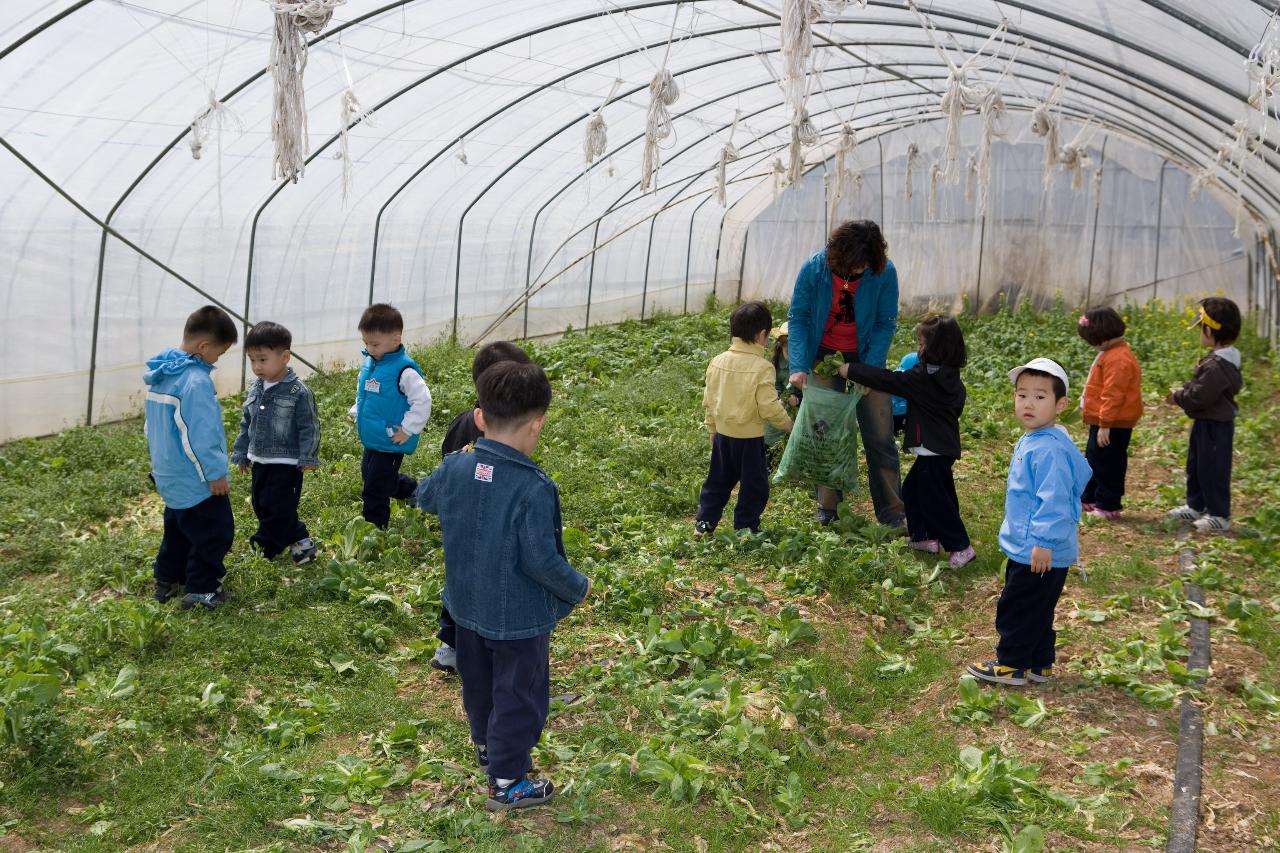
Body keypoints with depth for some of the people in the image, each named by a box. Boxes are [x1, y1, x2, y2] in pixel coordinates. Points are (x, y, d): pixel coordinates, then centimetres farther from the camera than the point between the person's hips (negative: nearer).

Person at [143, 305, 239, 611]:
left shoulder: (161, 372, 5)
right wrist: (215, 472, -16)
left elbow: (153, 425, 16)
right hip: (195, 479, -9)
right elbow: (200, 434, -25)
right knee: (215, 532, 2)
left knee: (178, 528, 24)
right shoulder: (196, 380, -24)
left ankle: (167, 580, 32)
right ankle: (200, 591, 6)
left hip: (168, 474, 9)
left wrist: (157, 460, 25)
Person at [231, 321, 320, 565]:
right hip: (260, 461, 8)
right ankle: (299, 540, 22)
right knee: (260, 504, 12)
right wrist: (241, 453, 18)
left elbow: (309, 427, -13)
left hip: (286, 463, -8)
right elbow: (246, 425, 16)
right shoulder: (254, 391, 6)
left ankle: (267, 548, 6)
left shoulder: (298, 393, -15)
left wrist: (308, 457, -16)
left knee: (277, 507, -7)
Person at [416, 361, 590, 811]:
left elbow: (425, 498, 11)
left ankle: (485, 744, 50)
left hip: (467, 606, 7)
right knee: (518, 696, 12)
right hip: (519, 617, -6)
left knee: (478, 682, 27)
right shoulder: (534, 488, -30)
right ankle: (506, 782, 23)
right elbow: (542, 559, -26)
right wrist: (578, 588, -8)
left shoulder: (455, 468, -11)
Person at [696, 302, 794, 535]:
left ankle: (704, 522, 21)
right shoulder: (762, 368, -18)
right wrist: (787, 424, -1)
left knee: (718, 480, 19)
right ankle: (745, 527, 15)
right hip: (750, 437, -5)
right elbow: (769, 407, -19)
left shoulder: (717, 361, -2)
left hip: (722, 434, 6)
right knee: (754, 485, 10)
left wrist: (712, 428, 18)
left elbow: (708, 400, 5)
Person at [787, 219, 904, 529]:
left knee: (880, 437, -1)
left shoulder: (884, 272, -17)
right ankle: (827, 506, 21)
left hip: (866, 358, 0)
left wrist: (868, 371, -20)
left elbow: (885, 323, -11)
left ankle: (892, 512, 6)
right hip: (824, 357, 0)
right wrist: (799, 366, -19)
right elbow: (798, 317, -9)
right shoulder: (814, 269, -17)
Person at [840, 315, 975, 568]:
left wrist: (851, 371, -15)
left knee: (934, 499, -2)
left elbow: (887, 380, -20)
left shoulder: (923, 377, -21)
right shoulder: (951, 378, 6)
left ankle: (961, 547, 2)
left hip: (932, 450, -9)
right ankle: (926, 538, 25)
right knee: (912, 490, 19)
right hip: (946, 445, 9)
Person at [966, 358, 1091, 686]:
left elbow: (1054, 500, -27)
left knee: (1016, 608, 3)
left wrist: (1043, 542, -27)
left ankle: (1012, 664, 16)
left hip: (1040, 553, -10)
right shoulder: (1030, 441, 10)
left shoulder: (1049, 449, -23)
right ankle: (1039, 665, 31)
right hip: (1025, 548, 10)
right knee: (1035, 611, 19)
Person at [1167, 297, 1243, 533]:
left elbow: (1199, 396, -27)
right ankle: (1196, 506, 35)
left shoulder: (1216, 366, -28)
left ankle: (1219, 516, 12)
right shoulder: (1220, 359, 5)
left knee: (1212, 470, 0)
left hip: (1215, 426, -11)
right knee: (1196, 466, 21)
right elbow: (1200, 386, 15)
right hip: (1205, 422, 11)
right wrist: (1182, 391, 1)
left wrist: (1178, 397, -11)